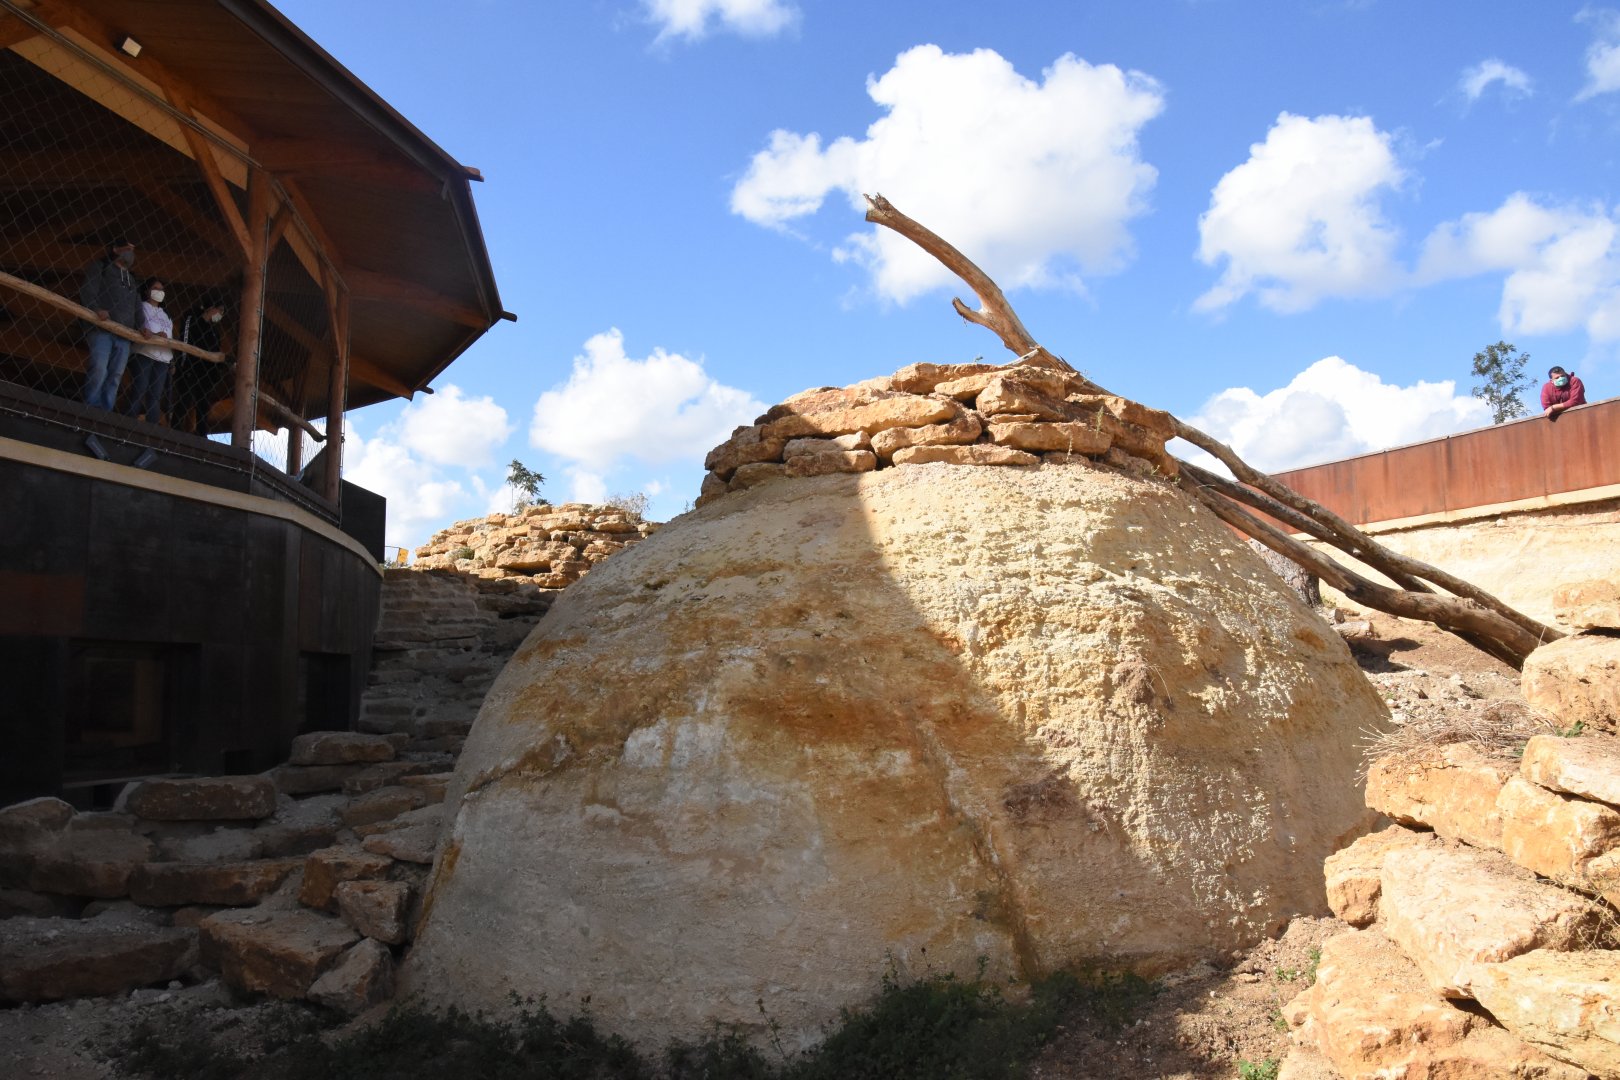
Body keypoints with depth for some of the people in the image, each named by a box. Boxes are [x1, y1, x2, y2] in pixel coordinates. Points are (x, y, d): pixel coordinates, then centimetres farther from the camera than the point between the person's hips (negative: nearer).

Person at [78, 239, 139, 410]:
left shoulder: (131, 280, 32)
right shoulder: (100, 267, 13)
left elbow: (137, 307, 23)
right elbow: (87, 290, -3)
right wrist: (97, 309, -21)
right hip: (101, 329, -6)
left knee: (115, 376, -4)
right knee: (99, 370, -21)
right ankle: (89, 410, -16)